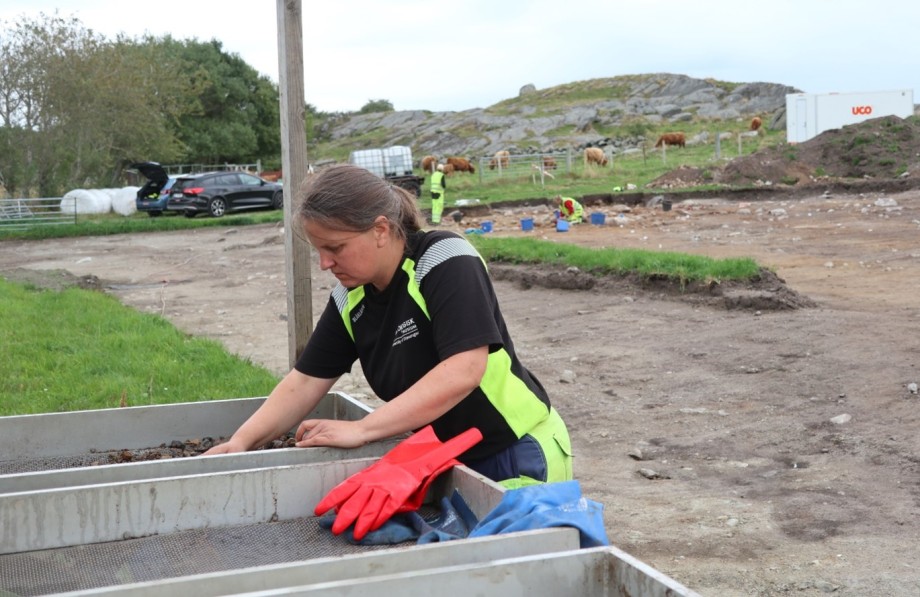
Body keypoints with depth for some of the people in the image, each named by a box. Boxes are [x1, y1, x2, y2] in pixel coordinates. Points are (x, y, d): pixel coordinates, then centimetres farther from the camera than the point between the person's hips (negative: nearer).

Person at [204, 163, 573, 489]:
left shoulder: (446, 259, -21)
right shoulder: (350, 299, -1)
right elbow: (304, 383, 3)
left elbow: (463, 370, -31)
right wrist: (243, 441, -12)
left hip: (520, 456, -6)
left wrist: (362, 429, -32)